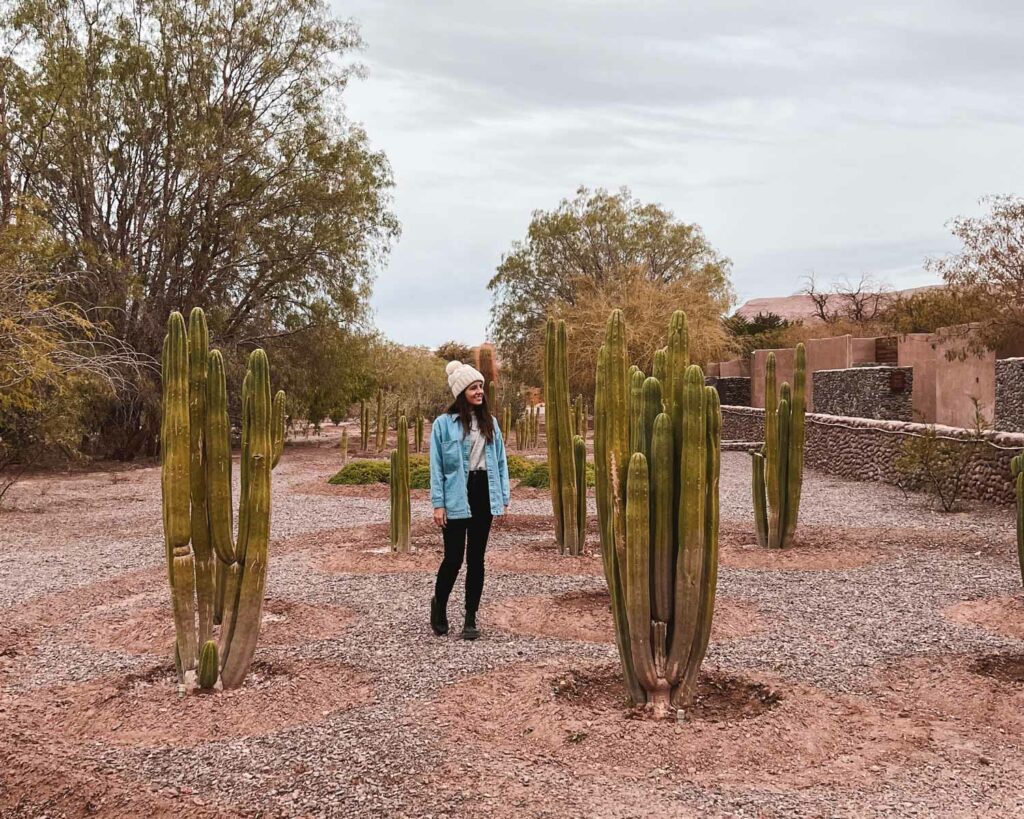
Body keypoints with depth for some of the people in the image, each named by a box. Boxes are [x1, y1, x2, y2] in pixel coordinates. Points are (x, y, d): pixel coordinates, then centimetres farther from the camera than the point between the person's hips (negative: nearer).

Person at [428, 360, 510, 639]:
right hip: (456, 497, -4)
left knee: (476, 558, 8)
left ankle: (471, 618, 17)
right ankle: (439, 603, 27)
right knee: (454, 557, -1)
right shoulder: (444, 423, -5)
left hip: (483, 494, 4)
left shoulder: (490, 422, 9)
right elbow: (436, 466, -5)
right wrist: (438, 503, -10)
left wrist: (504, 498, 5)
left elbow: (500, 461, 11)